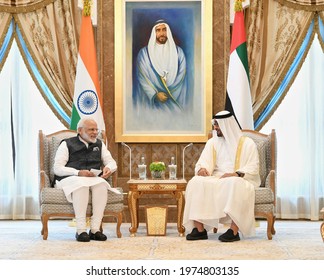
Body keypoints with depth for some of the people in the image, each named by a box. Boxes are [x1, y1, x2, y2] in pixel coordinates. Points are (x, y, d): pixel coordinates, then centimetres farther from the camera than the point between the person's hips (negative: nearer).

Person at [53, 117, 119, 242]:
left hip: (93, 179, 4)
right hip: (69, 179, -3)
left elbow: (112, 162, 21)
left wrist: (108, 168, -6)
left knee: (102, 184, -33)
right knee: (81, 184, -39)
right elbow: (57, 168, -4)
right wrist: (78, 173, -19)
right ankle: (81, 230, -41)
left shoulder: (99, 144, 21)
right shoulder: (67, 144, 5)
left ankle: (95, 229, -35)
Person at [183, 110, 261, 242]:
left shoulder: (247, 143, 4)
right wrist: (202, 168, -16)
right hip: (216, 179, 4)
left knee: (234, 184, -41)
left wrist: (236, 174, -22)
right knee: (196, 182, -27)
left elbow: (253, 168, -4)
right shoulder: (212, 142, 17)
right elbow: (204, 161, 9)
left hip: (240, 180, -4)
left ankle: (234, 231, -42)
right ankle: (199, 229, -31)